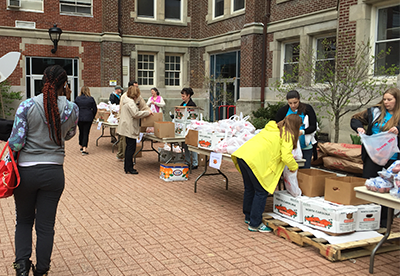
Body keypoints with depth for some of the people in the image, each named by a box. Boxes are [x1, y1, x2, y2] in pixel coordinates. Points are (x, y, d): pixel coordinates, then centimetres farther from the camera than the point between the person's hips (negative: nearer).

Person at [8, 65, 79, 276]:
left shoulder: (27, 106, -11)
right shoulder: (71, 109, -6)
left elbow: (16, 142, -12)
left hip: (26, 171, -1)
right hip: (54, 172, 1)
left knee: (24, 221, 20)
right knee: (46, 225, 12)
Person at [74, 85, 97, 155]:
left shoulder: (77, 99, 1)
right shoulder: (91, 99, -4)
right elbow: (95, 109, 1)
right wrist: (92, 117, 14)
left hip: (79, 118, 2)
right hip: (88, 118, -2)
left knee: (81, 132, 16)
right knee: (86, 133, -2)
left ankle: (81, 146, 28)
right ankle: (84, 149, -10)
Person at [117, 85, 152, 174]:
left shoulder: (127, 100, 17)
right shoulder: (130, 102, -17)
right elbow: (135, 114, -24)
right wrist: (147, 112, -15)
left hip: (128, 129, 11)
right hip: (130, 128, -11)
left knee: (129, 147, 16)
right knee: (131, 148, -6)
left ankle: (127, 167, 22)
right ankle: (129, 168, -2)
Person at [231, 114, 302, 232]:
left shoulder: (272, 127, 24)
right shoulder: (287, 135, 2)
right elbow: (286, 157, -7)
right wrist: (294, 167, 12)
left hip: (242, 153, 9)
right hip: (255, 160, -9)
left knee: (249, 188, 21)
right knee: (261, 192, 3)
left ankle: (249, 217, 36)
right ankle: (255, 224, 8)